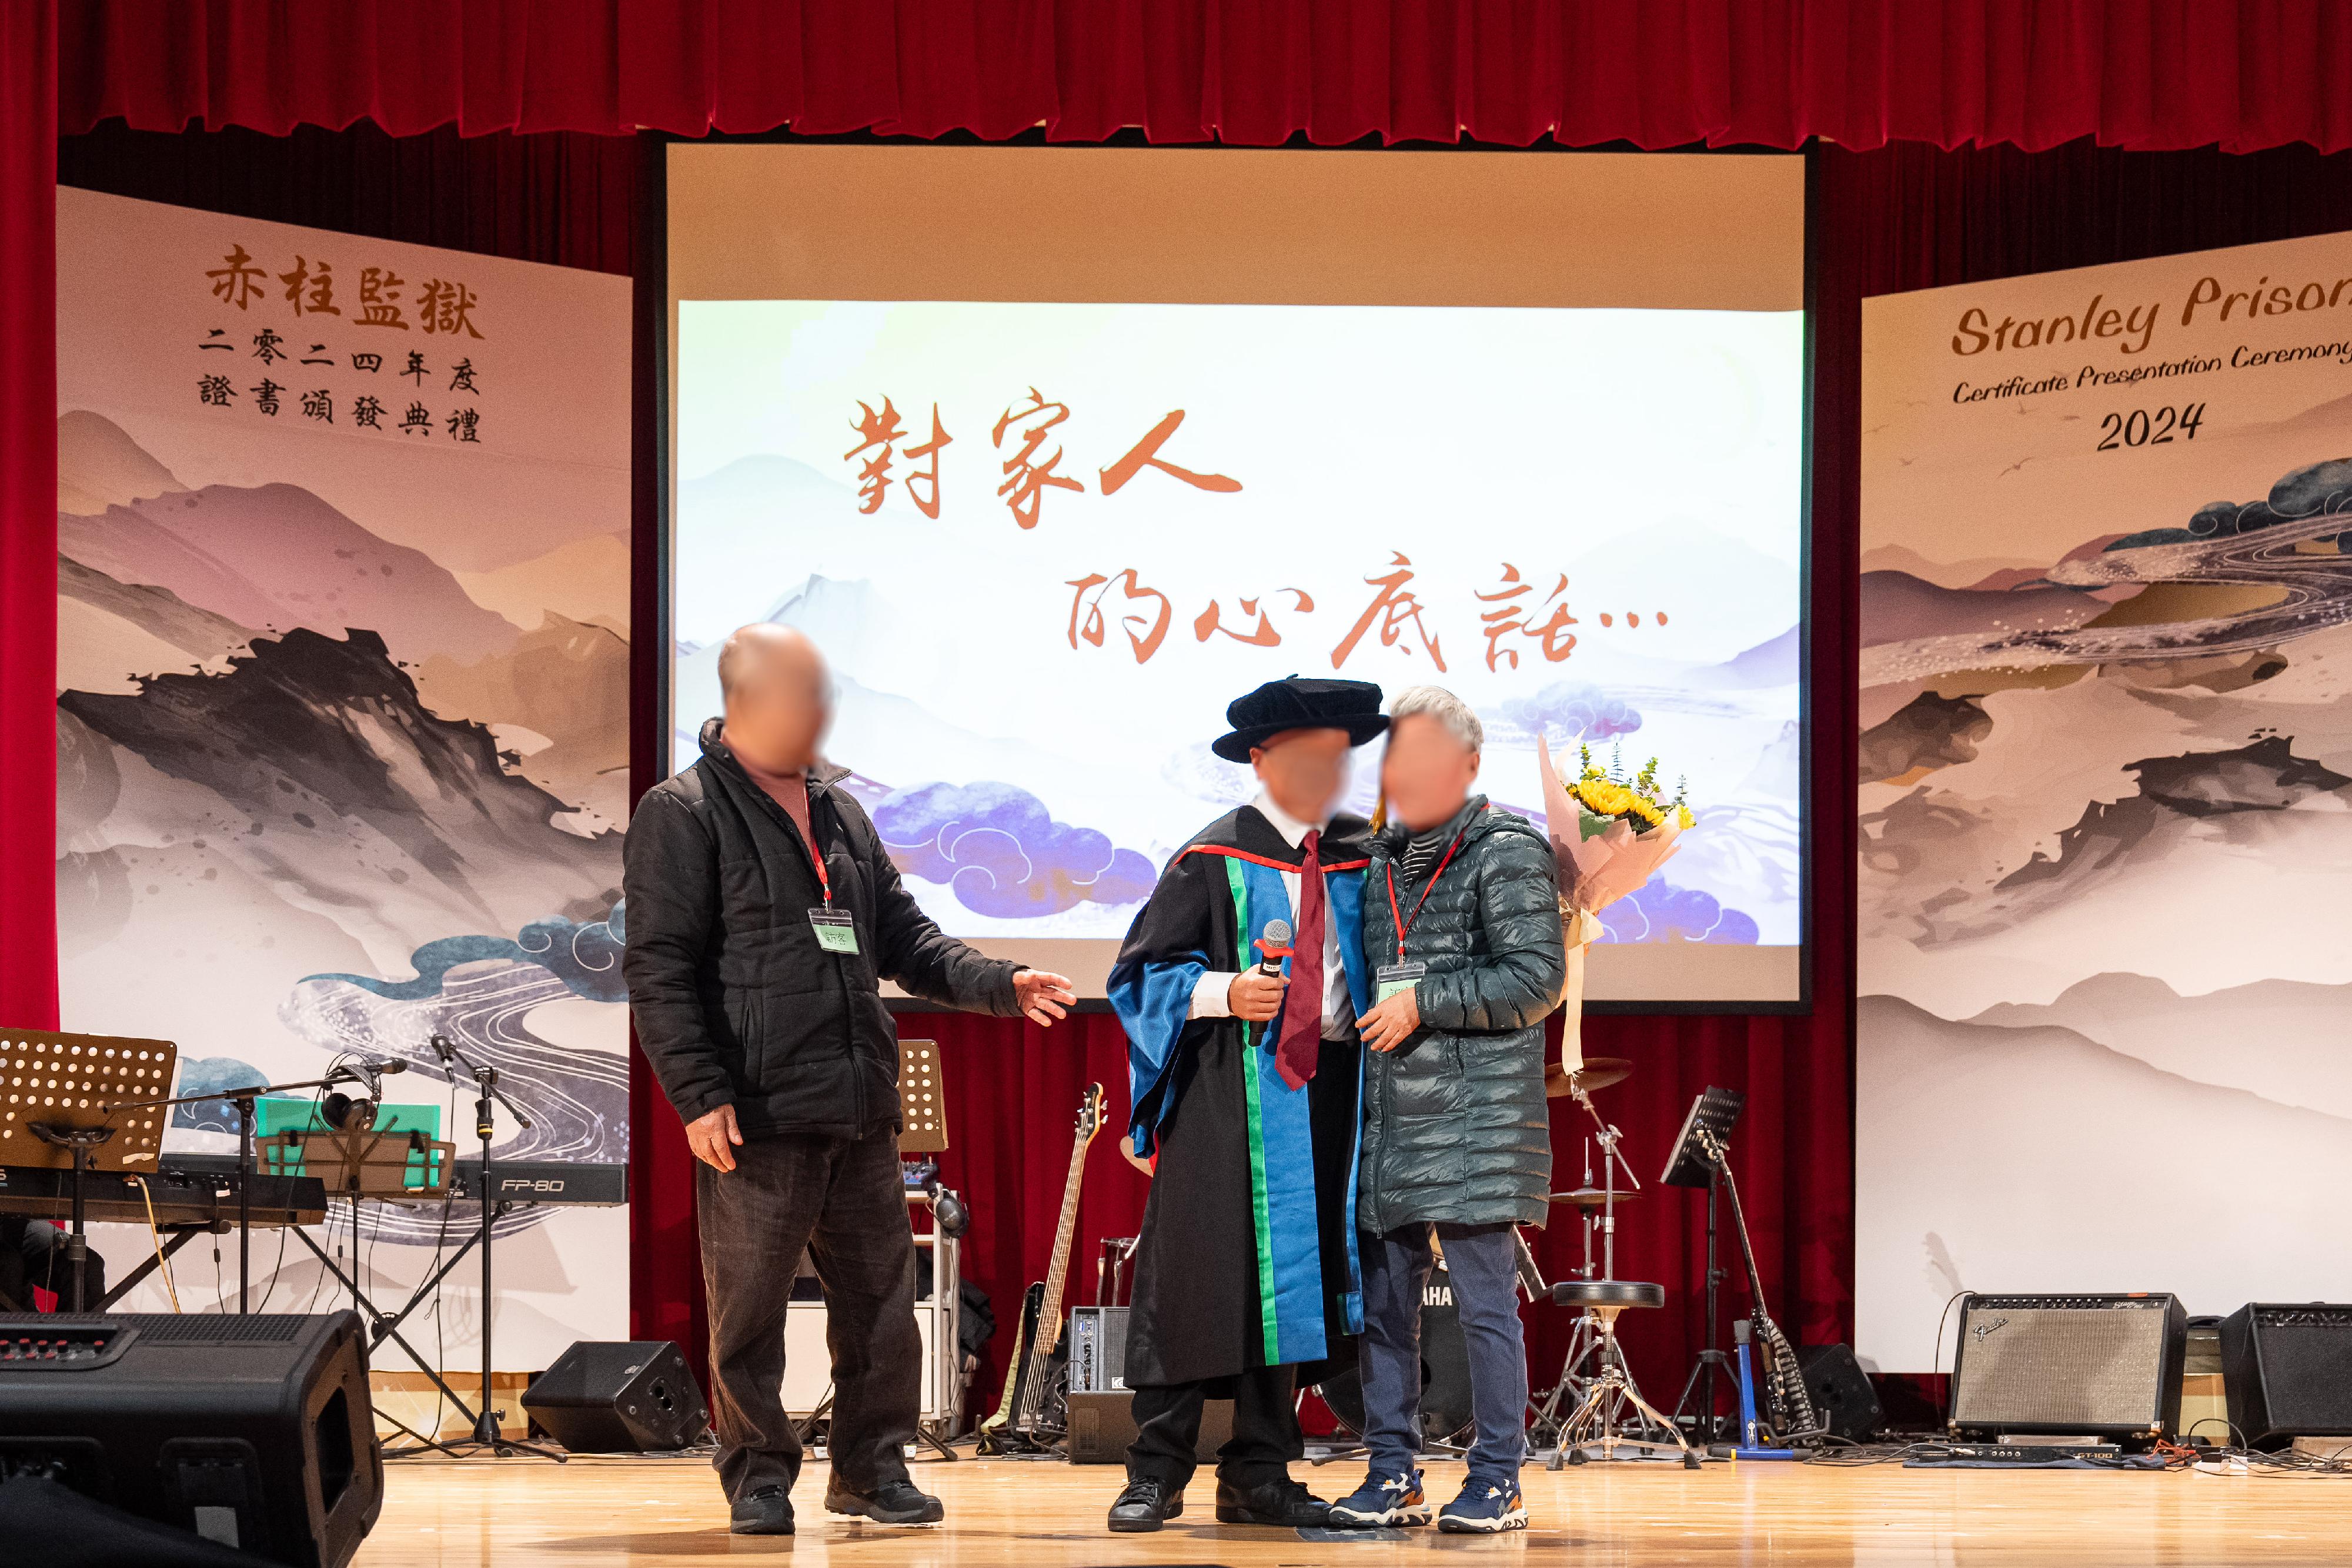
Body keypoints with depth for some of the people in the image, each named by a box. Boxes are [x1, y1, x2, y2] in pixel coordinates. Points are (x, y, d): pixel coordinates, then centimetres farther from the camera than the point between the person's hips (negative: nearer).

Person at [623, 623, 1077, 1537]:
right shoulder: (683, 813, -4)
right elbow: (658, 970, -9)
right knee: (749, 1307, 0)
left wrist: (995, 983, 6)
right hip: (757, 1113, -6)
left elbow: (903, 936, 22)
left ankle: (872, 1468, 19)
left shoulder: (840, 812, 18)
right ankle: (759, 1474, 12)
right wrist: (698, 1093, -16)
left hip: (860, 1109, 7)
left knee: (881, 1293, 9)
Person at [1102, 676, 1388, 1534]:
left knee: (1291, 1275, 6)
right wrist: (1224, 992, -16)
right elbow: (1143, 971, -2)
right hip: (1228, 1097, -4)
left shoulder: (1360, 857, 9)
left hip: (1327, 1089, 4)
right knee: (1197, 1274, -5)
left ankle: (1259, 1476, 12)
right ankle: (1158, 1472, 1)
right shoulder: (1216, 859, -3)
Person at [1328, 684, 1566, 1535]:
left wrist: (1422, 1003, -14)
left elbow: (1537, 979, -12)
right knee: (1384, 1299, 7)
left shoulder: (1508, 853, -5)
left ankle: (1497, 1481, 2)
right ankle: (1393, 1475, 14)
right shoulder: (1384, 860, 17)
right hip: (1388, 1117, 7)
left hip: (1475, 1118, -7)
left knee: (1485, 1299, -4)